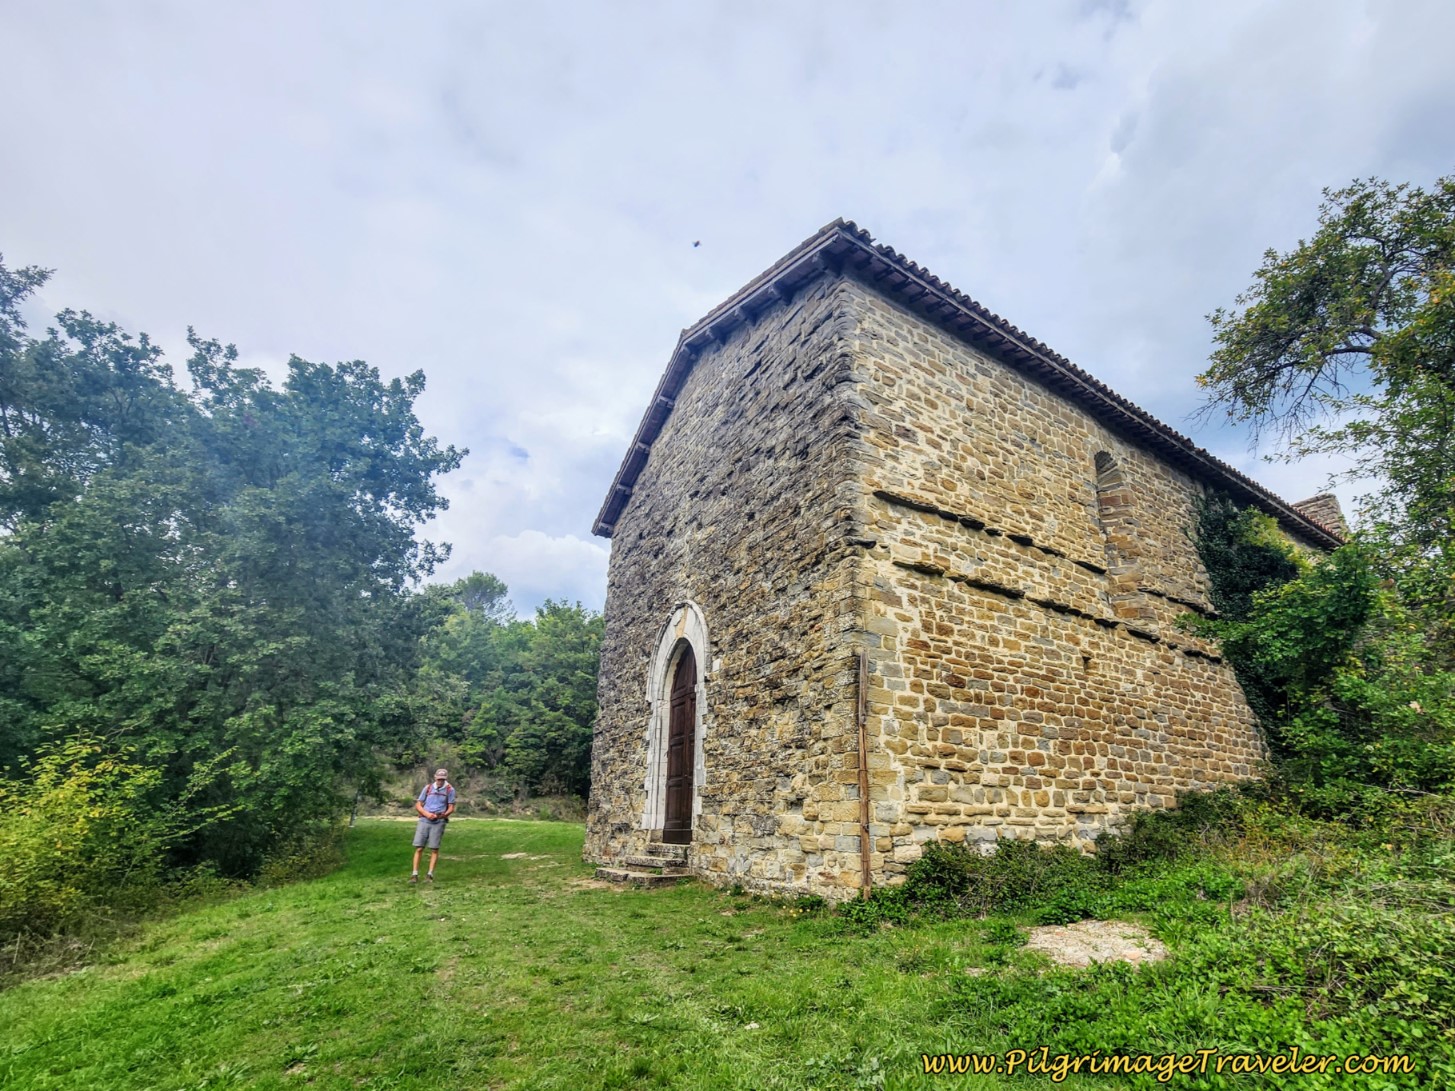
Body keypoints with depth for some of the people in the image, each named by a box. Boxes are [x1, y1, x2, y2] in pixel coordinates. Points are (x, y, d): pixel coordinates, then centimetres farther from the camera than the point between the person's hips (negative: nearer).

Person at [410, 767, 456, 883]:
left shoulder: (450, 789, 1)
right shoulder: (428, 787, 6)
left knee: (434, 849, -3)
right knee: (419, 848, -3)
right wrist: (427, 814, -10)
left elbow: (451, 808, 2)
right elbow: (418, 805, 7)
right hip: (424, 820, 1)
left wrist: (443, 814, -19)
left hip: (438, 822, -1)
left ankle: (430, 874, 5)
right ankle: (415, 874, 3)